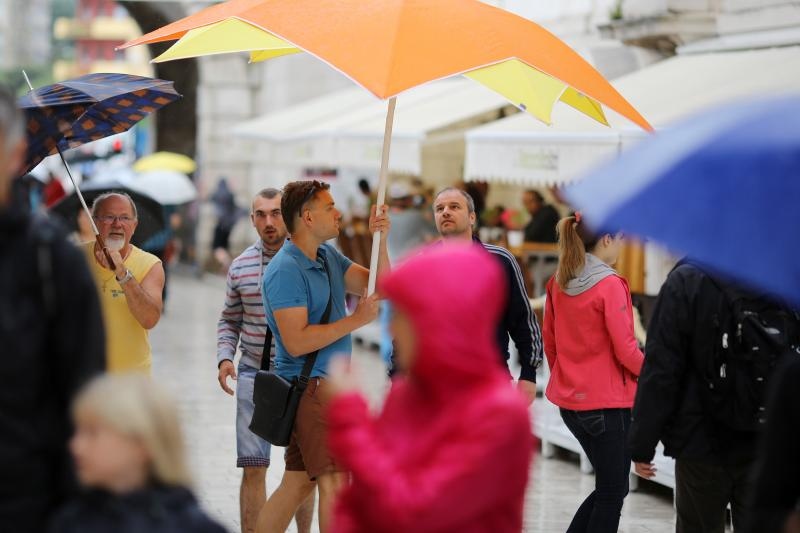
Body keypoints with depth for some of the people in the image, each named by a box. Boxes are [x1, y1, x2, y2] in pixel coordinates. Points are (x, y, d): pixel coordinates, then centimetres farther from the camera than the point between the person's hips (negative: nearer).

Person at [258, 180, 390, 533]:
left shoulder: (328, 256, 12)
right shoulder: (285, 270, -17)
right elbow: (296, 342, -23)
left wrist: (380, 240, -3)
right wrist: (356, 320, -20)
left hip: (330, 384, 9)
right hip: (311, 387, -9)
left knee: (297, 483, 12)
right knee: (335, 482, -11)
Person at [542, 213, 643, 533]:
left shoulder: (558, 283, 4)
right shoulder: (610, 285, -17)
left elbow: (549, 341, 12)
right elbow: (625, 350, -16)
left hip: (569, 401, 7)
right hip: (607, 402, -7)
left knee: (609, 487, 19)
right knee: (612, 494, 5)